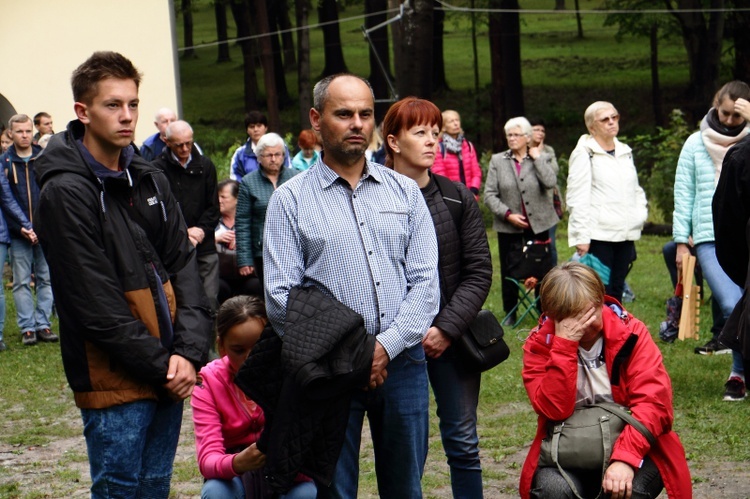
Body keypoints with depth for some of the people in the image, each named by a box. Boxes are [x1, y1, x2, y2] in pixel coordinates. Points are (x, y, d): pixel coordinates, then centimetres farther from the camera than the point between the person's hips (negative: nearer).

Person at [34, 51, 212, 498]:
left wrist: (188, 351, -8)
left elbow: (184, 268, 6)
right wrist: (161, 365, -13)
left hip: (167, 374, 7)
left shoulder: (151, 181, 11)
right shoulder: (65, 192, -11)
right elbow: (97, 305, -15)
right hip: (114, 381, -7)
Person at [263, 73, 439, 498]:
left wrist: (386, 347, -11)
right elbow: (281, 297, -6)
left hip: (402, 363, 3)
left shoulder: (405, 192, 10)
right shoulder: (290, 200, 1)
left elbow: (425, 283, 3)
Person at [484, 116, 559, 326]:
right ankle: (510, 313, 17)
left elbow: (550, 182, -16)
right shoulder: (497, 161, 5)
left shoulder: (543, 158, 5)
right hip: (508, 227, 1)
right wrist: (508, 214, -12)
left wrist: (537, 158, -10)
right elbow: (489, 194, -1)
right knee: (509, 270, 4)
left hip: (538, 224, -1)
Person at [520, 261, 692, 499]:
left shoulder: (630, 333, -5)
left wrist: (625, 457, -32)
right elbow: (554, 410, -17)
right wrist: (564, 345, -24)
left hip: (634, 451, 0)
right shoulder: (540, 344, -3)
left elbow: (653, 401, -17)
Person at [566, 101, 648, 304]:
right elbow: (577, 198, -10)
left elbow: (636, 189, 27)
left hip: (625, 234, 7)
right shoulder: (584, 154, -5)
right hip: (598, 236, -7)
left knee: (616, 290, 9)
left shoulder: (625, 152, 18)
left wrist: (640, 213, 8)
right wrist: (581, 237, -15)